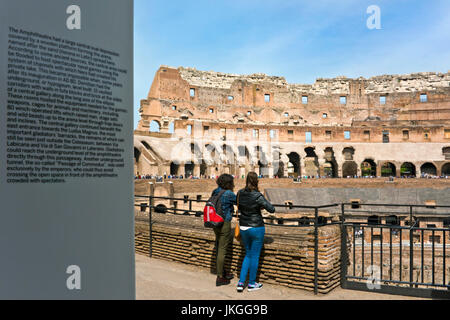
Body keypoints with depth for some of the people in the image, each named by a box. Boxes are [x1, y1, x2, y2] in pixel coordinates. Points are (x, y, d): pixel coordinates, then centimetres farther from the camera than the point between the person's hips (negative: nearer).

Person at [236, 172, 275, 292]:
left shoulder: (240, 193, -2)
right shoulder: (257, 196, -19)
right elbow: (272, 209, -16)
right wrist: (262, 205, 2)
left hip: (243, 228, 5)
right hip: (256, 228, -5)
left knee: (248, 254, 19)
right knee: (254, 256, 9)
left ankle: (241, 282, 14)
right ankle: (251, 284, 21)